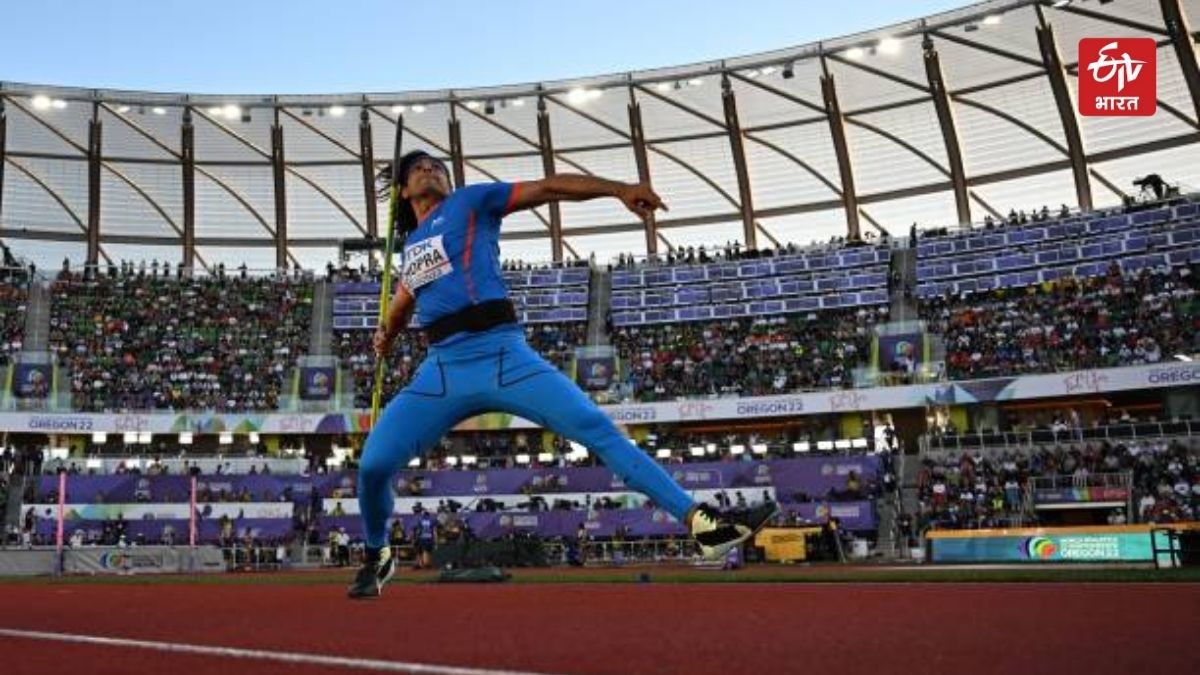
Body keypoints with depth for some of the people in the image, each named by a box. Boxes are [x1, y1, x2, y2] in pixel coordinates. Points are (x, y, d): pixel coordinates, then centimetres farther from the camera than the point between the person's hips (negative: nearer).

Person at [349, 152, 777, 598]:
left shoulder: (470, 201, 12)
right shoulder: (409, 246, 26)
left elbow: (546, 188, 2)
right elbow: (402, 302, 45)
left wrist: (619, 188, -9)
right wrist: (387, 334, 25)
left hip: (502, 356, -4)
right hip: (440, 369, 4)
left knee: (597, 429, -16)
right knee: (373, 464, -7)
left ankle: (699, 522, -18)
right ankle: (377, 557, 23)